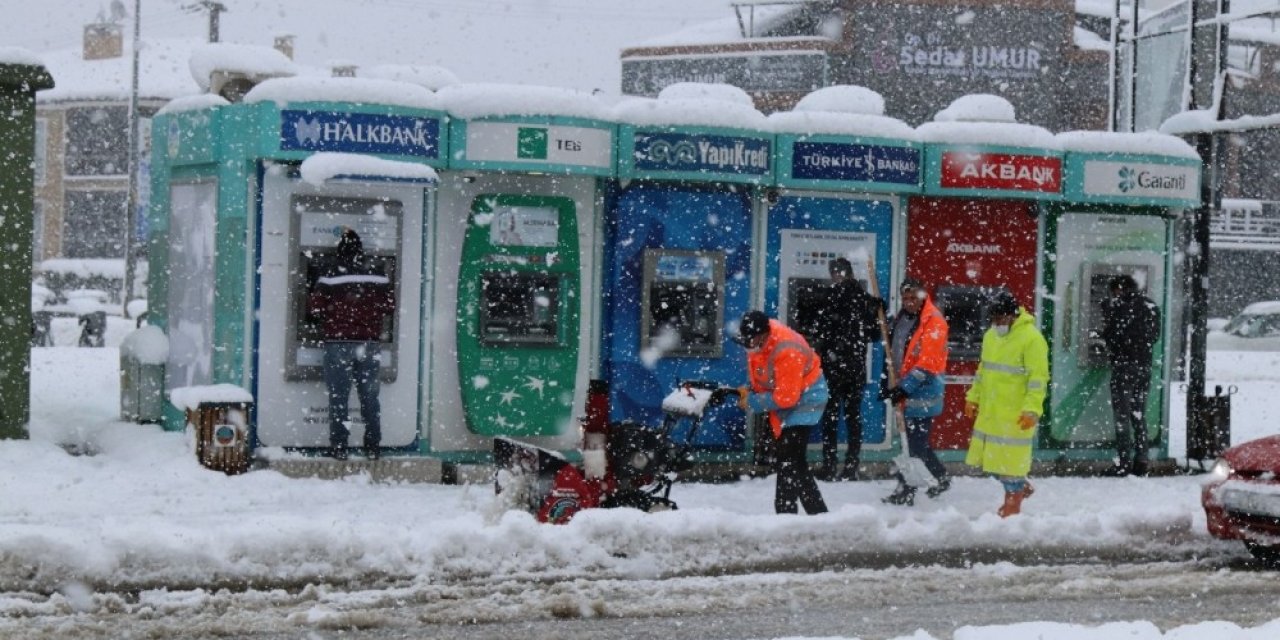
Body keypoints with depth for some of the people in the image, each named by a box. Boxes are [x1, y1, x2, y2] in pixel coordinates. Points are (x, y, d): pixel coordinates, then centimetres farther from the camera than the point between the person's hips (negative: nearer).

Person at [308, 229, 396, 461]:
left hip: (338, 343, -3)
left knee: (338, 397, 2)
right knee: (370, 396, 8)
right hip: (370, 344, 3)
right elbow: (390, 306, 7)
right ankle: (373, 447, 7)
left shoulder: (331, 275, -7)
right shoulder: (378, 275, 2)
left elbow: (315, 307, -6)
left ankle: (339, 447, -2)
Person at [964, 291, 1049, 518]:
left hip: (1015, 413, -8)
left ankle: (1012, 506, 11)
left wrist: (1032, 409, -23)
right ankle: (1021, 488, 33)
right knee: (992, 457, 13)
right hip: (989, 411, 8)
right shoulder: (991, 336, 11)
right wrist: (973, 397, 20)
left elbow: (1038, 377, -17)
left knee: (1011, 459, -2)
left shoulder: (1031, 338, -14)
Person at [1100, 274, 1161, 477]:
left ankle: (1125, 463, -6)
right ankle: (1141, 462, 12)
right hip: (1145, 365, 6)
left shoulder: (1117, 306, -10)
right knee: (1139, 415, 13)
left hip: (1124, 364, -6)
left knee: (1122, 415, -3)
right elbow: (1155, 336, 13)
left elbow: (1109, 334, -6)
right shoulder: (1152, 307, 9)